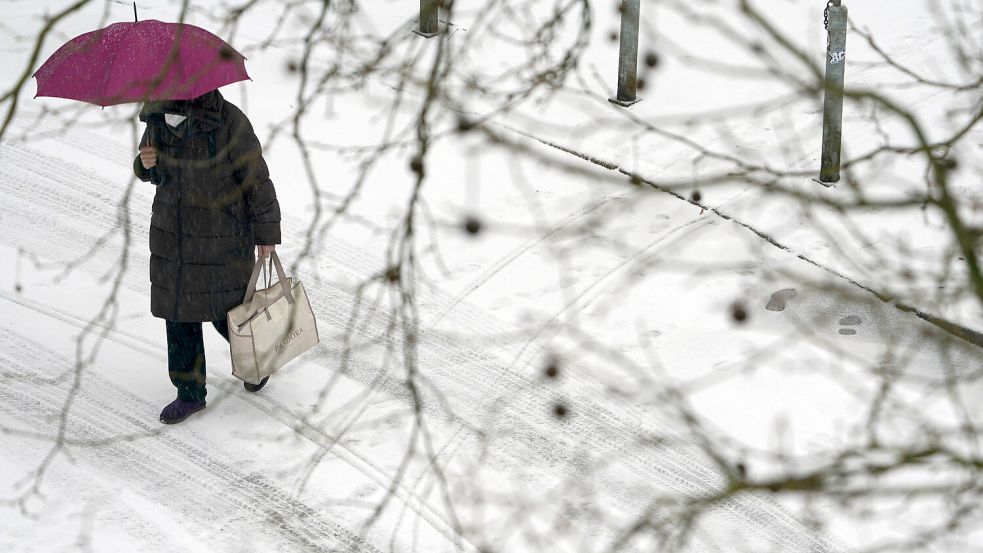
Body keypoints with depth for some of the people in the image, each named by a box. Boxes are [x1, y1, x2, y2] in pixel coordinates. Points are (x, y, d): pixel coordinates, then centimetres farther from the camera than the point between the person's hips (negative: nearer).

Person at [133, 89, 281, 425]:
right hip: (171, 235, 5)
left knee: (227, 312, 8)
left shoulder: (228, 121, -20)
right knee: (178, 317, 8)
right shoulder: (157, 117, -2)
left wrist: (267, 232, -7)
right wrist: (146, 165, -11)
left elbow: (257, 179, -12)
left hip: (222, 238, -5)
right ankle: (190, 393, 20)